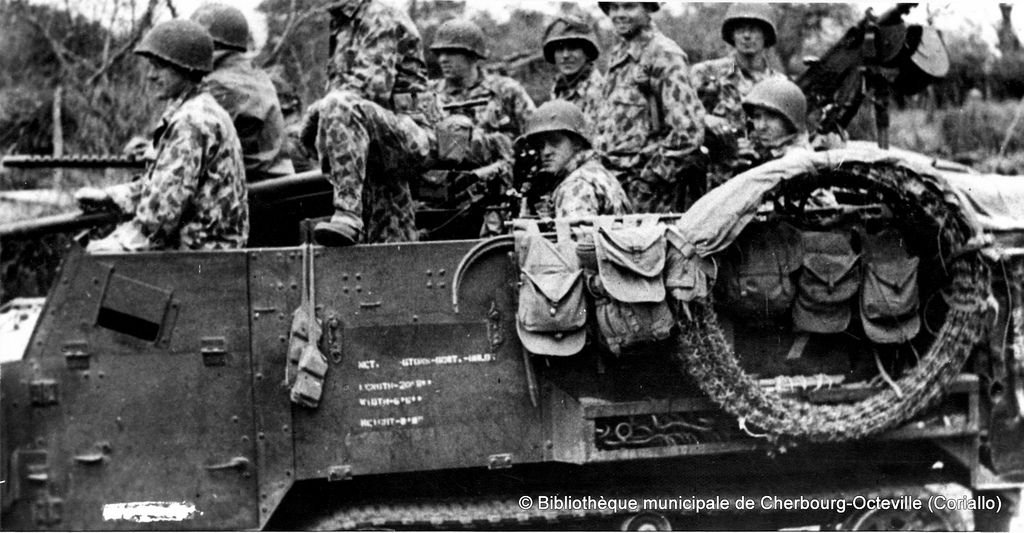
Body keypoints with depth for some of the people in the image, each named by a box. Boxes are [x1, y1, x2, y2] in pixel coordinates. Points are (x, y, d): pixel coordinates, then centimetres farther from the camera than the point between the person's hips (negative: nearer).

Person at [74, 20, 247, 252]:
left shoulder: (191, 122, -17)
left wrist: (117, 243, -13)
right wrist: (107, 196, 13)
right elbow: (158, 187, 22)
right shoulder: (201, 112, 16)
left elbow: (164, 208, -21)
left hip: (197, 249, -10)